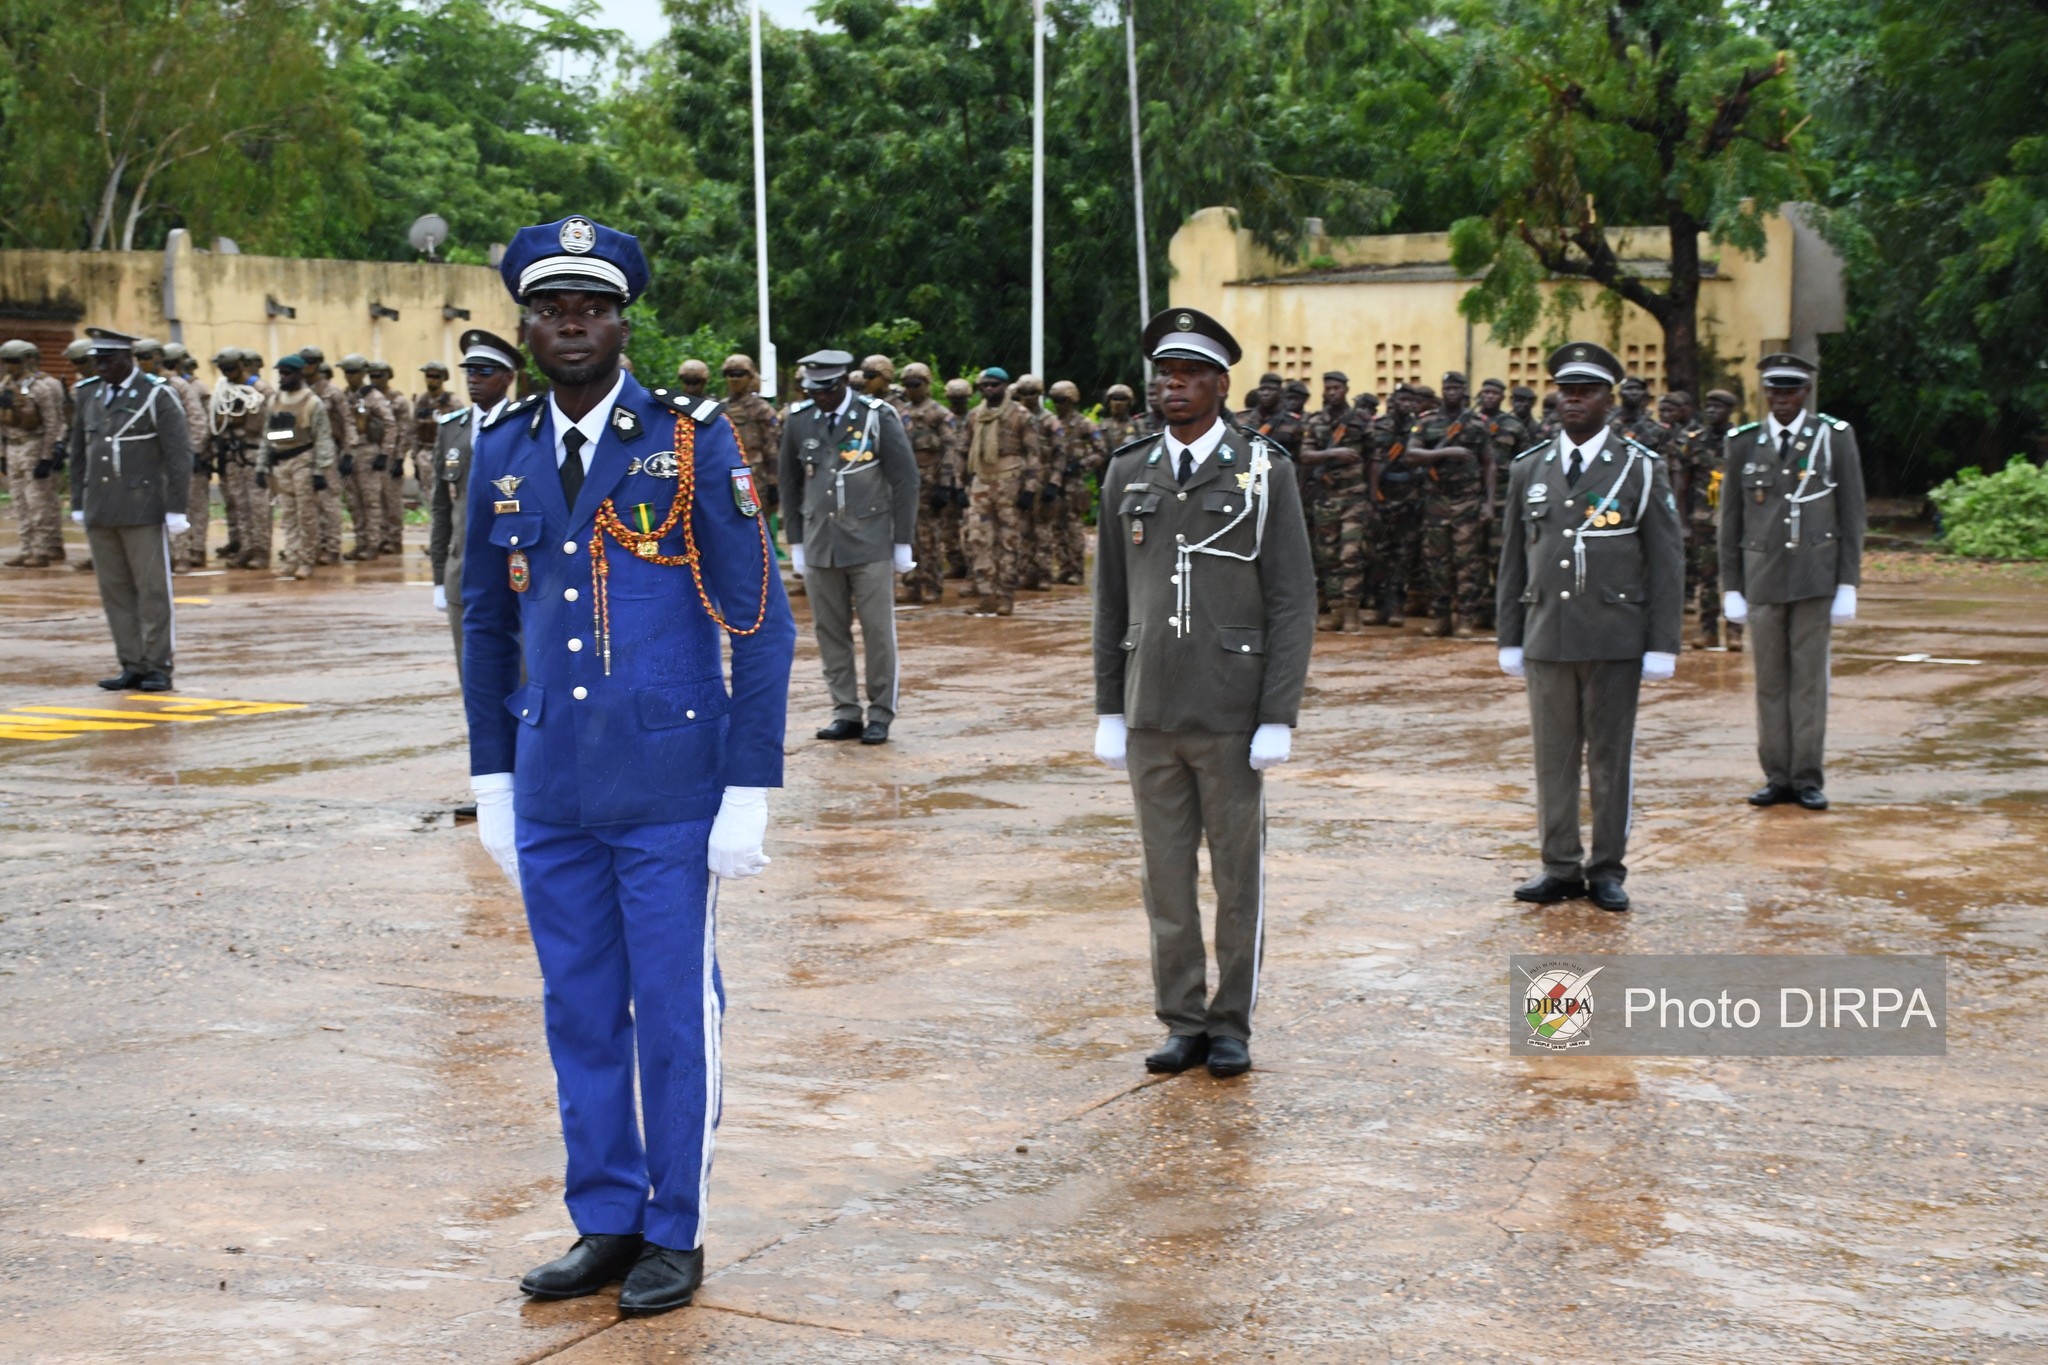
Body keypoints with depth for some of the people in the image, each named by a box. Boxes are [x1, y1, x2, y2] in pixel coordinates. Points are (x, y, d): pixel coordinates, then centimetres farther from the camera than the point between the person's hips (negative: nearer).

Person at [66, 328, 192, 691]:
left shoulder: (157, 396, -6)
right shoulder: (88, 395, 11)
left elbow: (179, 454, -7)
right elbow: (79, 453, 18)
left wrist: (176, 509, -11)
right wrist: (78, 504, 14)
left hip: (142, 510, -5)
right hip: (100, 512, 6)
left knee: (152, 590, -1)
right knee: (114, 591, 6)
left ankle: (158, 667, 4)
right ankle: (132, 666, 11)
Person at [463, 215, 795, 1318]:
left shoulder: (693, 444, -7)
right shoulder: (501, 456, 6)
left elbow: (761, 626, -7)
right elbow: (486, 626, 15)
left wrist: (750, 792, -11)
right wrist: (492, 780, 11)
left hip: (669, 792, -4)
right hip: (551, 799, 4)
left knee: (675, 1014, 4)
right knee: (578, 1014, 11)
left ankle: (675, 1235, 18)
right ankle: (605, 1223, 25)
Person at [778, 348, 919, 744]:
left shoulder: (878, 417, -6)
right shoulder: (798, 421, 3)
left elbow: (905, 480, -3)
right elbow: (791, 484, 12)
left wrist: (903, 543, -4)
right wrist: (796, 544, 11)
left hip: (870, 544, -3)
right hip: (820, 545, 3)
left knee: (878, 632, -1)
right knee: (830, 632, 4)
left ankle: (880, 715, 7)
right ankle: (846, 713, 12)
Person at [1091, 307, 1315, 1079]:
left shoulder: (1265, 472, -5)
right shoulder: (1129, 475, 6)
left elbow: (1292, 603, -7)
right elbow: (1111, 602, 10)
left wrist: (1278, 720, -12)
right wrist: (1108, 712, 6)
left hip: (1231, 717, -3)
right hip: (1151, 716, 3)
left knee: (1237, 873, 6)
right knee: (1167, 876, 8)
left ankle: (1231, 1025, 17)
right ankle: (1183, 1024, 19)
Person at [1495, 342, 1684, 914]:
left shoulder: (1642, 469, 1)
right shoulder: (1529, 470, 10)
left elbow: (1666, 562, 0)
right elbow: (1513, 561, 12)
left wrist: (1662, 647, -5)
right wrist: (1510, 640, 8)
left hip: (1615, 643, -3)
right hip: (1547, 640, 3)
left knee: (1611, 758, 3)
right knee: (1553, 758, 6)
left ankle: (1607, 870, 12)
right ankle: (1561, 868, 14)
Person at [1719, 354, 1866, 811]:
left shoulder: (1835, 437, 1)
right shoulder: (1743, 443, 6)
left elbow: (1851, 515, 1)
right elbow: (1730, 520, 9)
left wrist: (1848, 586, -4)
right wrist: (1731, 588, 6)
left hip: (1815, 577, -2)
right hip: (1762, 576, 2)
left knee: (1810, 677, 0)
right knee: (1770, 679, 4)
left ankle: (1808, 778, 6)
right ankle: (1777, 777, 11)